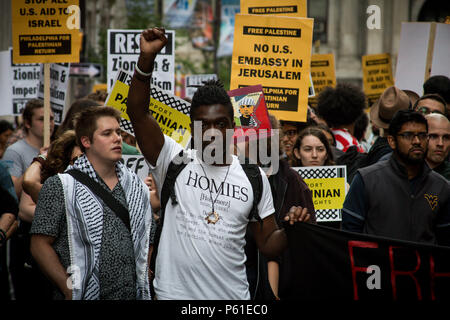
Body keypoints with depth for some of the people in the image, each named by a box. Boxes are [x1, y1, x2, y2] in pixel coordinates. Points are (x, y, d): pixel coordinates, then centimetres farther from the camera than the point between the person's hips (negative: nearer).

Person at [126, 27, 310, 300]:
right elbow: (138, 112, -13)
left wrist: (291, 229, -13)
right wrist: (147, 58, -26)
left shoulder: (253, 177, 5)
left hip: (233, 295, 2)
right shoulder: (175, 162, -2)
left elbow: (268, 244, 9)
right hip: (175, 292, -2)